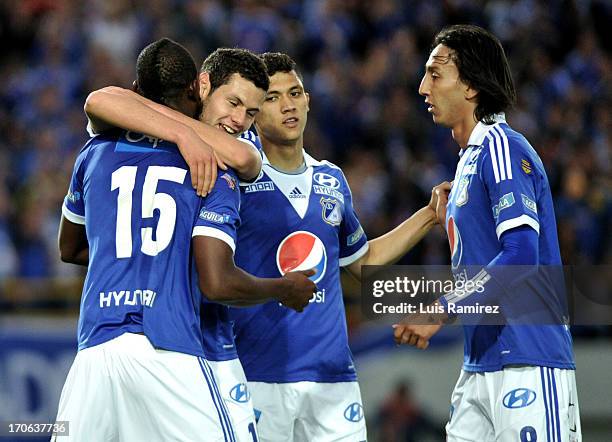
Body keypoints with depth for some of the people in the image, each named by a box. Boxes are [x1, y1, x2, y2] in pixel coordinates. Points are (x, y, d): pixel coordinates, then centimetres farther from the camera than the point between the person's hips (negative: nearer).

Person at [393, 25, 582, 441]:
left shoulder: (503, 148, -9)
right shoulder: (470, 158, 20)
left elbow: (521, 255, -20)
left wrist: (441, 311, -18)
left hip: (528, 365, -9)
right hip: (479, 367, 9)